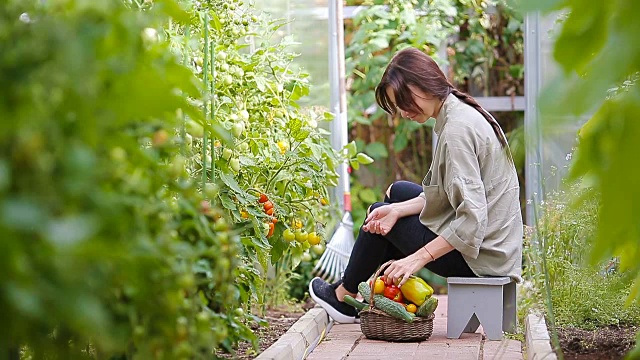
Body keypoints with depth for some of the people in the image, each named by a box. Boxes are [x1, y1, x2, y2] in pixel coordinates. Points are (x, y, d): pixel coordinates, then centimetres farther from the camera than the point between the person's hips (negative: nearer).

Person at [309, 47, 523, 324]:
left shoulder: (457, 129, -23)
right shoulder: (464, 114, 7)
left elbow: (472, 218, -28)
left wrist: (418, 258, -26)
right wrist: (398, 210, -1)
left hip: (476, 258, -10)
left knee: (378, 211, 10)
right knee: (398, 191, 26)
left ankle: (345, 297, 29)